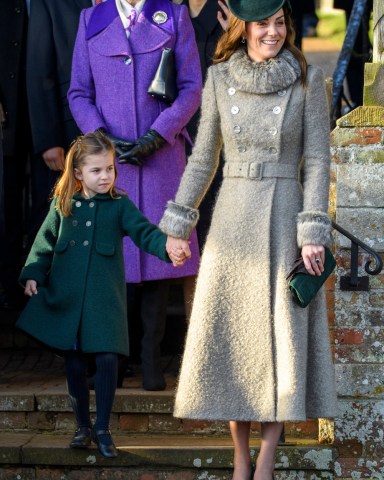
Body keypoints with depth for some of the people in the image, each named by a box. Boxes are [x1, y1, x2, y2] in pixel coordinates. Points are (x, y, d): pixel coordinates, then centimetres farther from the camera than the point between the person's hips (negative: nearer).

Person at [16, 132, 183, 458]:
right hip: (65, 298, 2)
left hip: (105, 299, -1)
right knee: (74, 363, 6)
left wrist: (167, 246, -26)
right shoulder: (62, 206, 6)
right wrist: (33, 274, 0)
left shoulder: (120, 206, 3)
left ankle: (102, 428, 5)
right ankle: (83, 427, 22)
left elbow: (144, 232, -7)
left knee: (107, 358, -10)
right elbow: (44, 244, 12)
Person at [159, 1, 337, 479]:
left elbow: (317, 160, -3)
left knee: (281, 337, -2)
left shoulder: (308, 79, -2)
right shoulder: (220, 79, 4)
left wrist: (314, 232, -10)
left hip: (284, 217, -2)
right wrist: (178, 222, 8)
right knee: (229, 336, 3)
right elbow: (203, 157, 10)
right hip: (232, 220, 2)